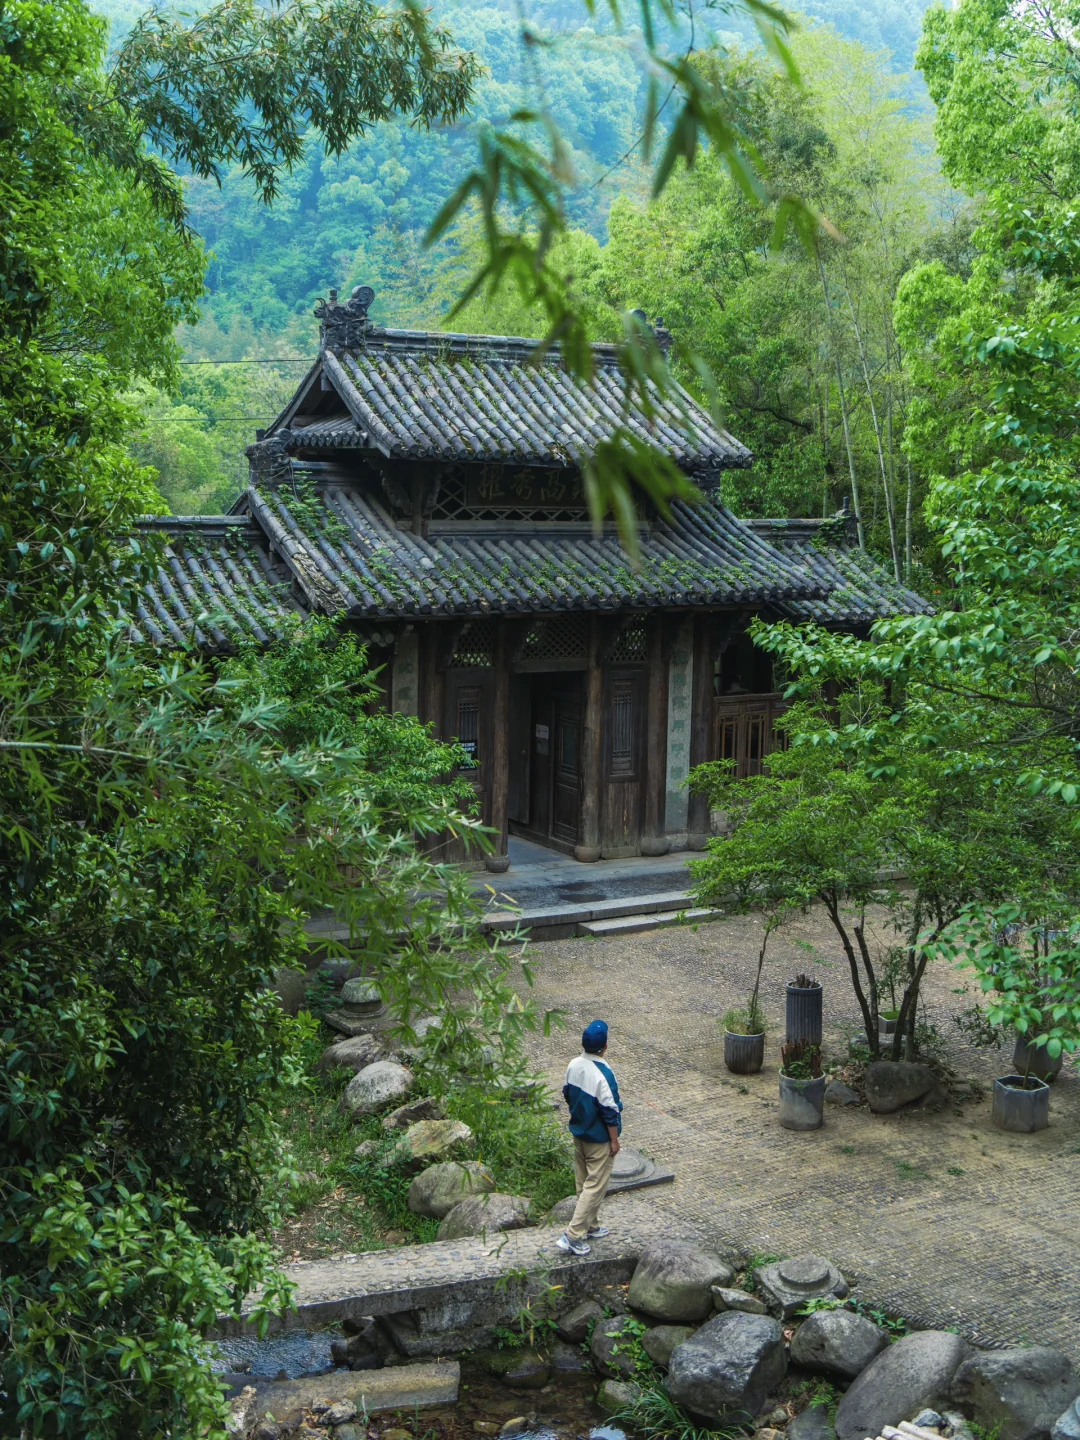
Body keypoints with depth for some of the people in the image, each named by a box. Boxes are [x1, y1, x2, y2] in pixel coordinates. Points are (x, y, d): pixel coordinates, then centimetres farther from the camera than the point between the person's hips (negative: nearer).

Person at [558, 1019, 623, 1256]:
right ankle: (573, 1235, -1)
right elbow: (610, 1111, -21)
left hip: (578, 1132, 8)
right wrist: (614, 1140, -10)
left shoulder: (574, 1065, -6)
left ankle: (590, 1226, 34)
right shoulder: (603, 1074, -27)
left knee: (584, 1182, 19)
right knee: (595, 1186, 1)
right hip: (599, 1138, -8)